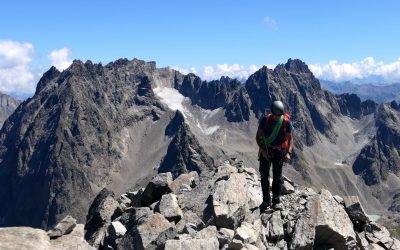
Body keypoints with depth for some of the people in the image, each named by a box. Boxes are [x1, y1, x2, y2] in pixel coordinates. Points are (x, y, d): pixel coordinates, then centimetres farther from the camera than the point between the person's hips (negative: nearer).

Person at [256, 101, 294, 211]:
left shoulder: (286, 122, -11)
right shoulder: (265, 120, -10)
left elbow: (290, 138, -5)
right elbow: (258, 137, -4)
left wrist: (288, 153, -19)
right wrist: (262, 150, -16)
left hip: (279, 151, -1)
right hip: (265, 151, 1)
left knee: (277, 177, 0)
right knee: (264, 176, 3)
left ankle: (276, 202, 5)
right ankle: (266, 201, 14)